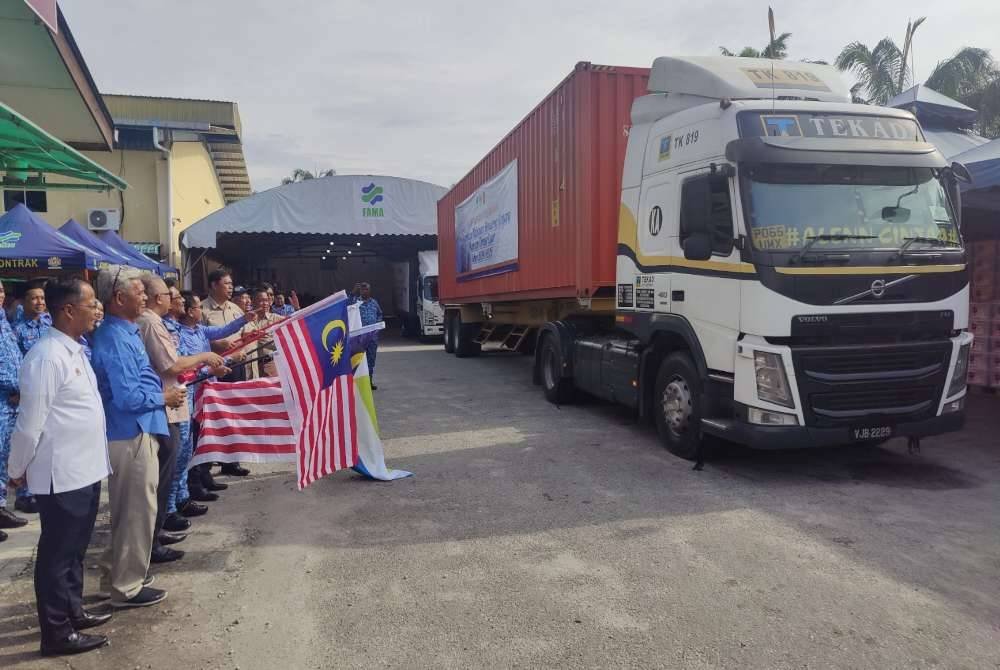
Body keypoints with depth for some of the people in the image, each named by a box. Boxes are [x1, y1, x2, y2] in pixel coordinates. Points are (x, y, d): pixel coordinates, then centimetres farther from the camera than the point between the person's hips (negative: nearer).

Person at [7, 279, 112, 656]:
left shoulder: (75, 351, 9)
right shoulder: (47, 356, -20)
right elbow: (31, 421, -15)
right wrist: (18, 469, -4)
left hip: (85, 470, 9)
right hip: (61, 475, -9)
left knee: (75, 549, 21)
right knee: (57, 553, 6)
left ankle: (72, 612, 36)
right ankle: (56, 632, 20)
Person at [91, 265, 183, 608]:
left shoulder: (124, 332, 10)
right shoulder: (115, 339, -21)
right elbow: (128, 397, -26)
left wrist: (163, 390, 8)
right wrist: (164, 397, -12)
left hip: (132, 431, 10)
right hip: (132, 434, -10)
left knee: (127, 510, 21)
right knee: (137, 511, 2)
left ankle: (117, 574, 36)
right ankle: (127, 587, 16)